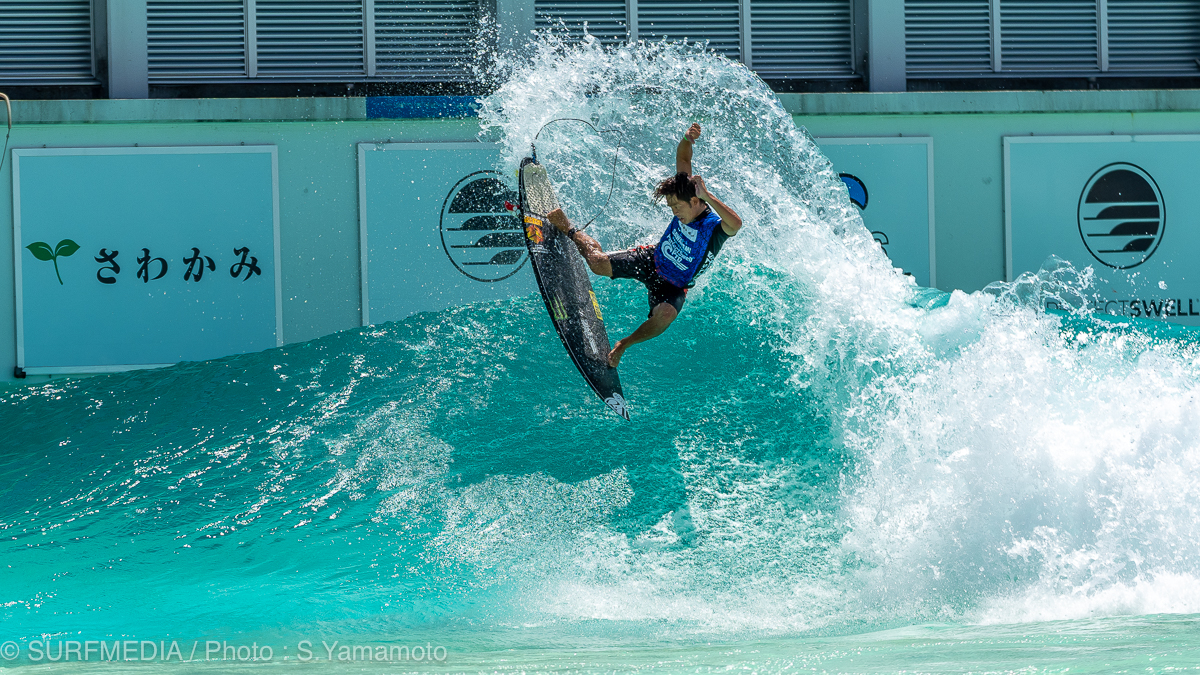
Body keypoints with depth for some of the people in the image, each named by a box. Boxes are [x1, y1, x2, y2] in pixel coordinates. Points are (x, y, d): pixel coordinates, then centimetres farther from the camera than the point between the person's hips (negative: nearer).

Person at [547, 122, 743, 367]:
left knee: (665, 315, -37)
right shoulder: (685, 201, -15)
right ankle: (568, 230, 29)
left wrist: (707, 195, -55)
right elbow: (683, 157, -4)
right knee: (598, 263, -4)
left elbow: (736, 224, -58)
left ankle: (623, 345, -10)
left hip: (674, 286, -5)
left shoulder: (714, 228, -32)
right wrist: (687, 139, -27)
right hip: (652, 260, 5)